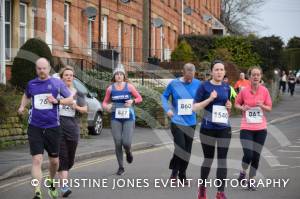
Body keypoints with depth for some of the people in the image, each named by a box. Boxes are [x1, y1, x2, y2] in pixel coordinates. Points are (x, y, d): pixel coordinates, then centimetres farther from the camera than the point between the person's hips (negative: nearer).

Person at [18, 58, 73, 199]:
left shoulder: (57, 83, 0)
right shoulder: (31, 84, 6)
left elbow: (70, 100, 4)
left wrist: (57, 101, -13)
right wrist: (22, 106, 11)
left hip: (52, 127, 0)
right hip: (35, 128, 0)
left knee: (54, 161, 13)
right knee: (37, 160, -12)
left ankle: (51, 183, 41)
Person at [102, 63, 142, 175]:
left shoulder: (129, 87, 1)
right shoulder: (110, 88, 4)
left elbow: (139, 98, 7)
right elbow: (105, 102, 11)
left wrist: (132, 101, -13)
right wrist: (106, 106, -12)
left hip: (128, 118, -1)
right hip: (115, 118, 1)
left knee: (126, 142, -12)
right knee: (118, 143, -2)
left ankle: (128, 153, 27)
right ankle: (121, 167, 12)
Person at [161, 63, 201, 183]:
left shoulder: (197, 84, 0)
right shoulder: (174, 84, -5)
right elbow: (164, 96, 7)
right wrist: (167, 109, -6)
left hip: (191, 122, 3)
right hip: (177, 120, -3)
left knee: (187, 150, 9)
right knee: (180, 146, -13)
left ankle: (182, 174, 24)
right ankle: (175, 170, 12)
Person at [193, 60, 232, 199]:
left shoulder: (226, 87, 7)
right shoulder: (205, 86, -6)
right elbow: (195, 107, -9)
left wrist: (229, 107, -1)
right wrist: (210, 99, -20)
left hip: (224, 129, 3)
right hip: (208, 128, -3)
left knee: (222, 160, -2)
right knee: (208, 159, 10)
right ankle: (202, 187, 31)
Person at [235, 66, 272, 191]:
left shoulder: (264, 91, -3)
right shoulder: (244, 91, -6)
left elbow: (269, 108, 4)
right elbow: (236, 104, 9)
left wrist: (262, 106, -17)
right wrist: (242, 107, -12)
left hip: (261, 128, 2)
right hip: (246, 128, -2)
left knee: (256, 156, 6)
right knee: (248, 155, -14)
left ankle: (251, 181, 22)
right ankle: (243, 172, 17)